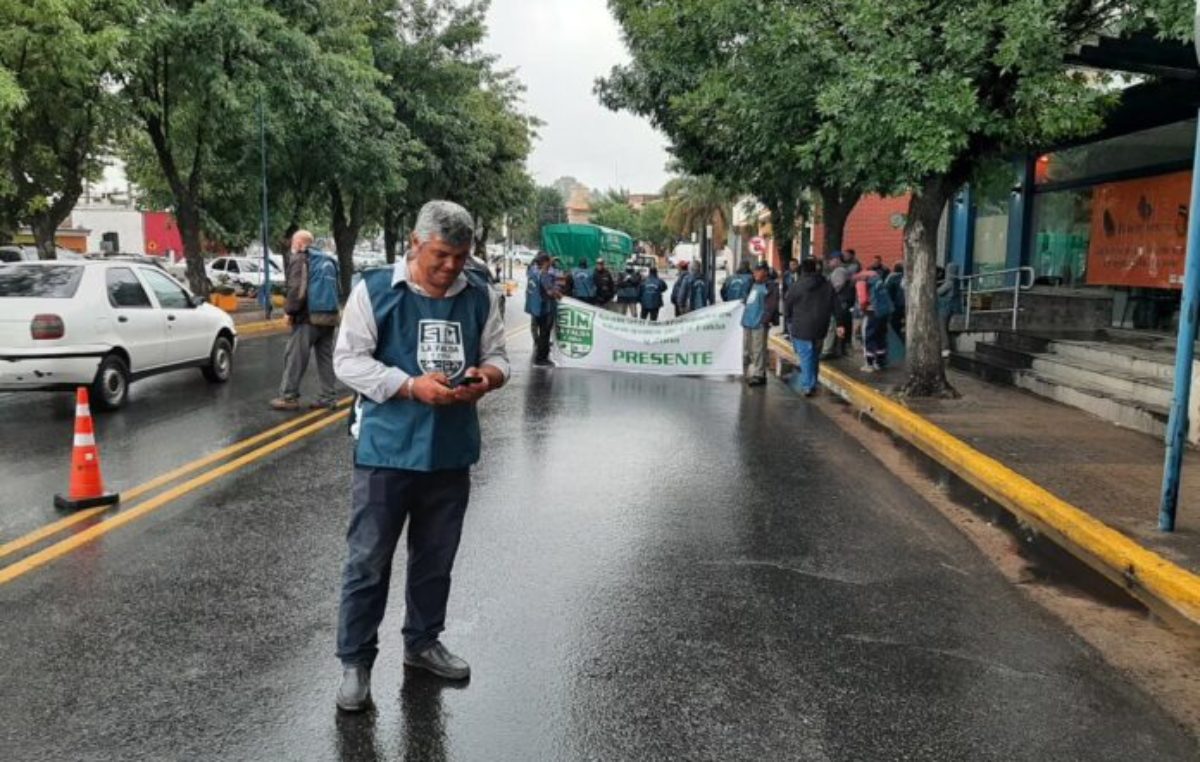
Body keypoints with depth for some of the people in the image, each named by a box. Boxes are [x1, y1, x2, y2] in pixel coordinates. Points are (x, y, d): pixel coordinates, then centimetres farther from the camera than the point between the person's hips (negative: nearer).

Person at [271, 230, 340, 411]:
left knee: (295, 357, -1)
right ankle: (329, 396, 11)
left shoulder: (299, 258, -6)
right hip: (330, 316, 8)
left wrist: (289, 311, -8)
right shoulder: (328, 260, 18)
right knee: (326, 357, 10)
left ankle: (288, 396, 2)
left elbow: (297, 289, -17)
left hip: (308, 317, -8)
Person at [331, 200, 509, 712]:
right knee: (368, 560, 3)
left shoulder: (480, 298, 4)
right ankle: (355, 662, 18)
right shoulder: (374, 290, -7)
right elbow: (349, 360, -10)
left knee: (435, 558, 18)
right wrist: (412, 386, -21)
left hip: (451, 451, 4)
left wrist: (486, 376, -13)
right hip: (387, 449, -4)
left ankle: (422, 642, 37)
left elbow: (497, 355, 12)